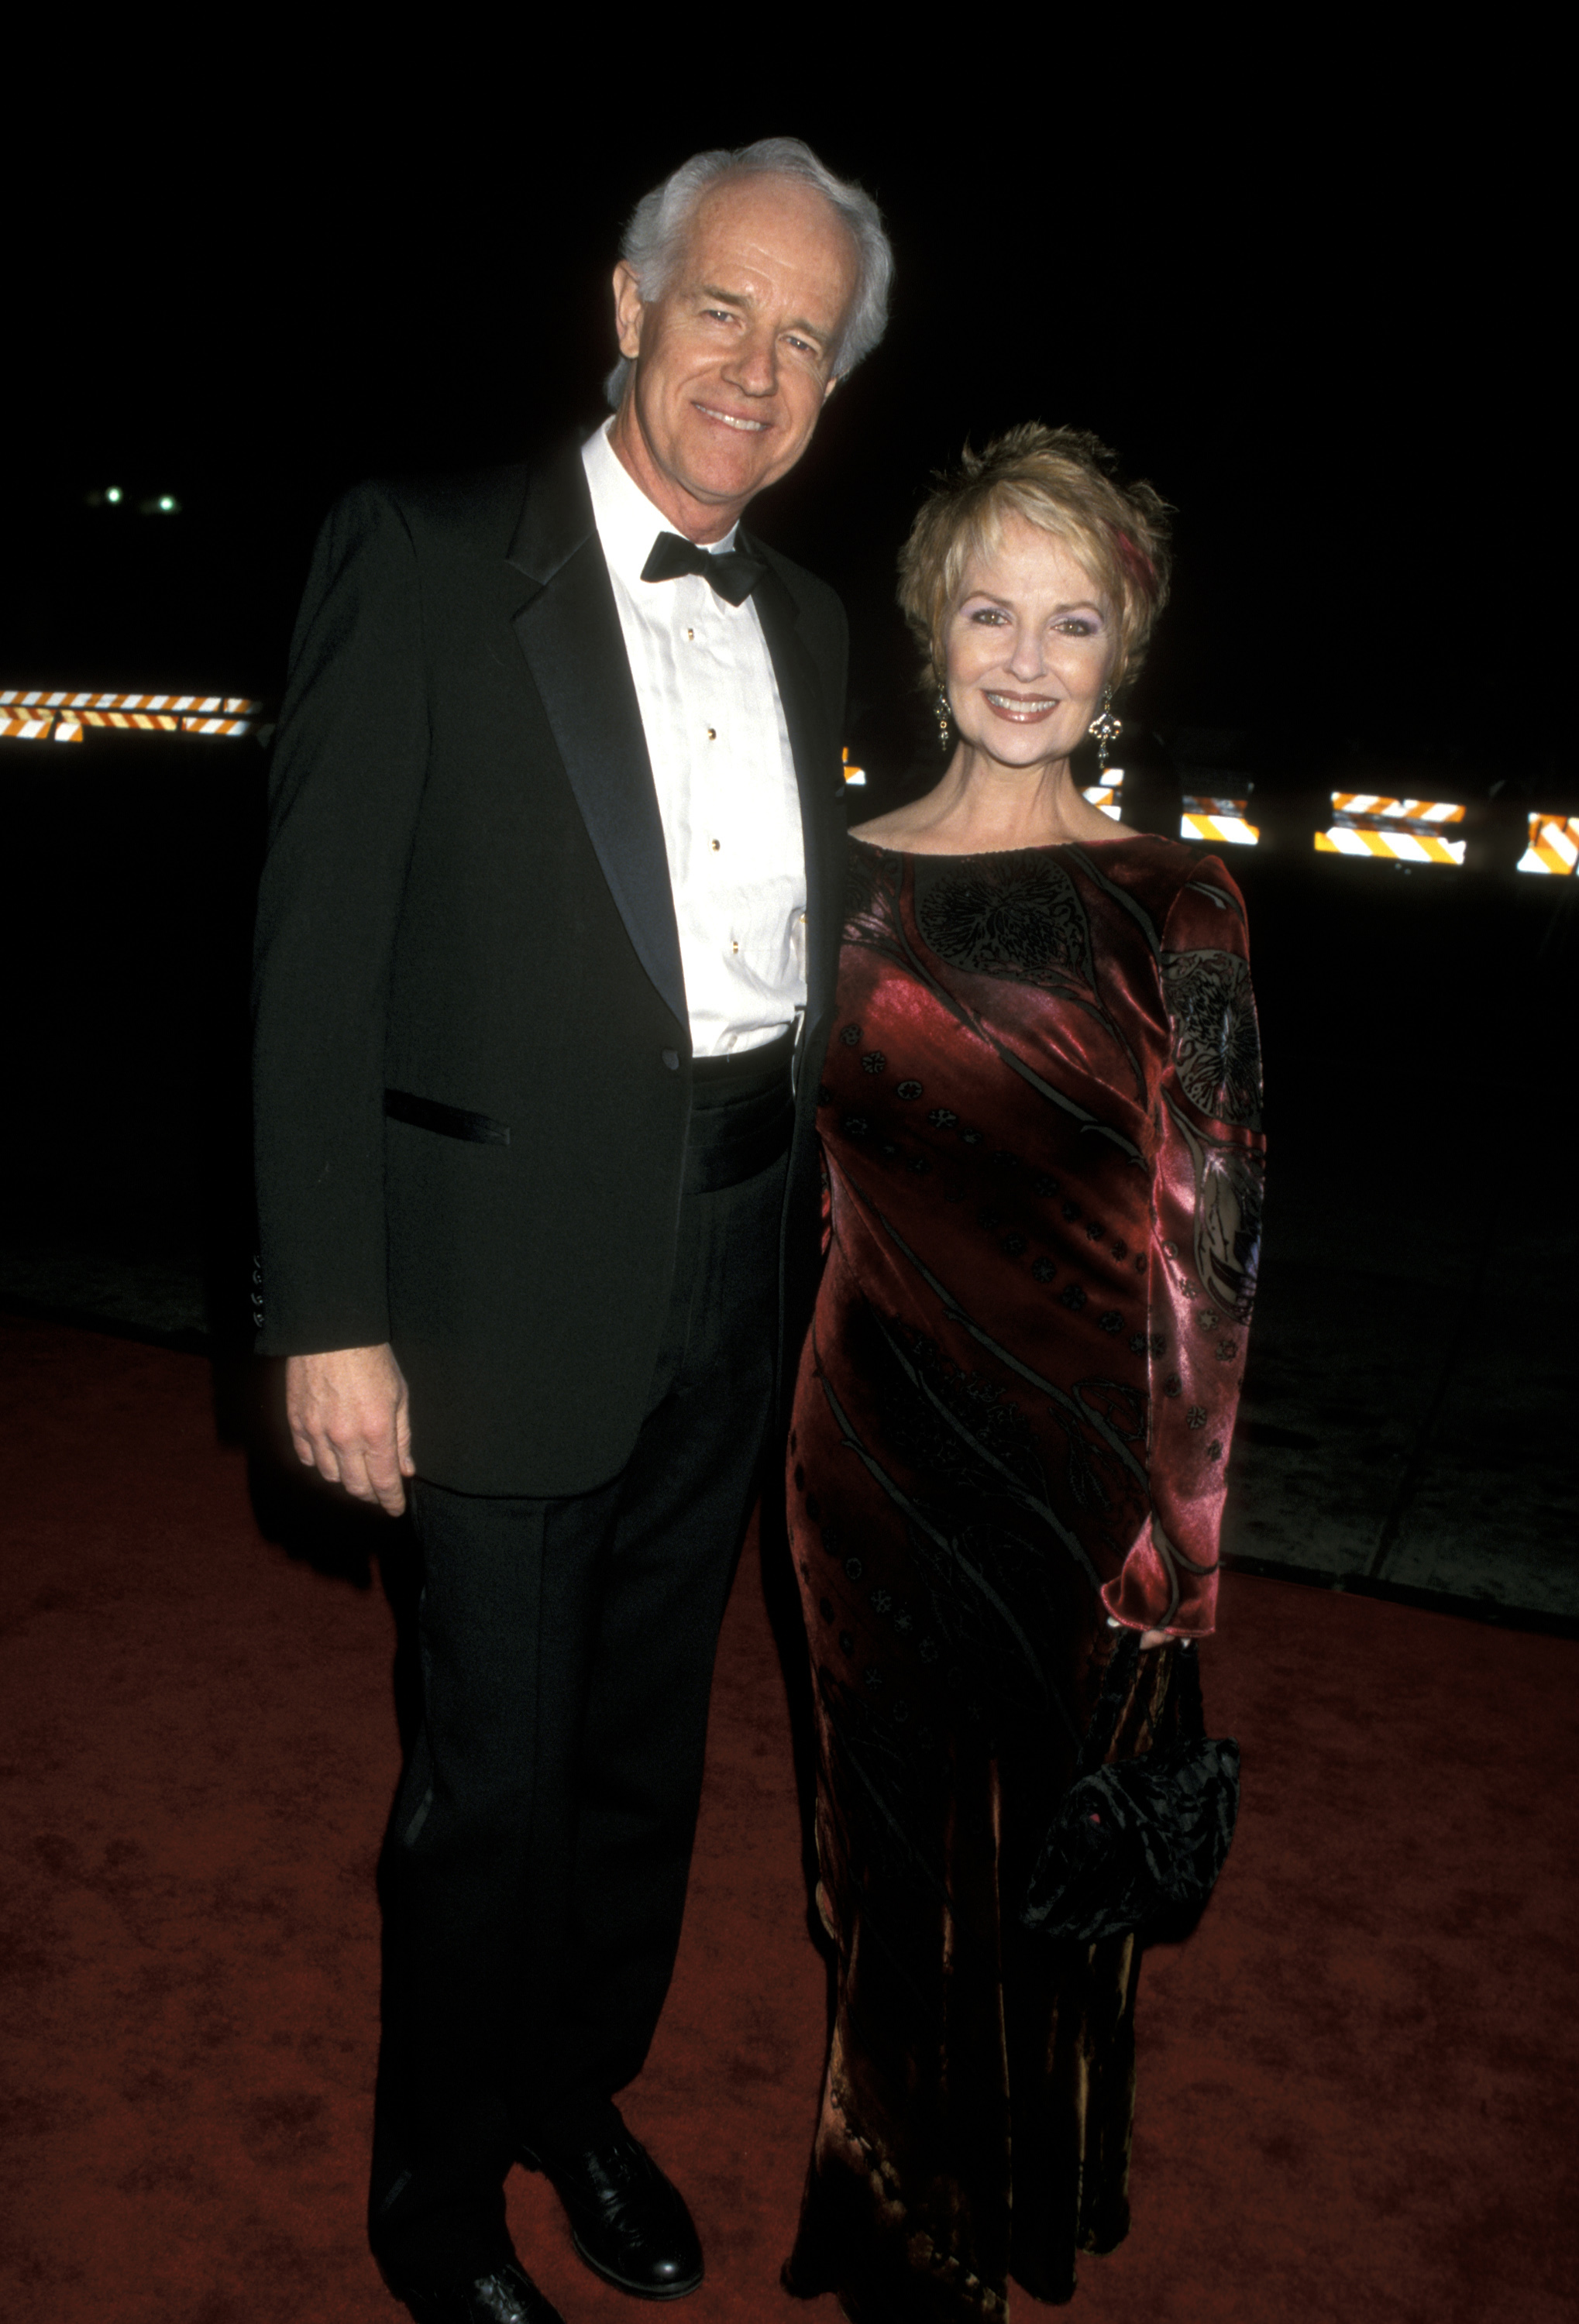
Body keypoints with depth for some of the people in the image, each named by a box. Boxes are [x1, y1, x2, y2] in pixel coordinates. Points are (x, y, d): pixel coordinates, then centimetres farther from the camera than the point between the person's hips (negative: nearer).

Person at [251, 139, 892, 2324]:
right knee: (499, 1771, 8)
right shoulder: (426, 555, -8)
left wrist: (813, 1231, 9)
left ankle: (579, 2092, 45)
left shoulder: (807, 621, 10)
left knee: (649, 1733, 20)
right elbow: (319, 956, -12)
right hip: (515, 1270, -5)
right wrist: (331, 1317, -16)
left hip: (741, 1264, 6)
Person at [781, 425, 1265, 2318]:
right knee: (890, 1826, 18)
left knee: (1051, 1838, 17)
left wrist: (1184, 1518, -6)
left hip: (1086, 1454, -1)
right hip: (875, 1436, 2)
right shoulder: (841, 883, -1)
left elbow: (1206, 1234, -6)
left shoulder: (1177, 910, -6)